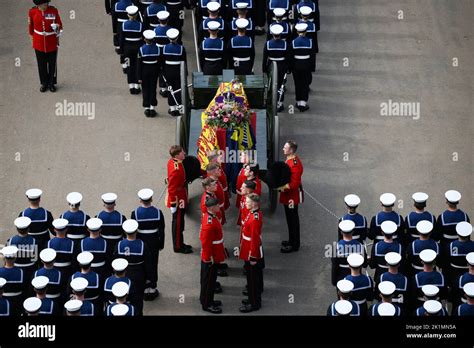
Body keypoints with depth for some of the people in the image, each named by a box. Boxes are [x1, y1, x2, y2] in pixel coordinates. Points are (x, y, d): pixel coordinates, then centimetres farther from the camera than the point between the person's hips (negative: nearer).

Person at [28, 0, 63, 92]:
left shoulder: (54, 10, -15)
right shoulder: (32, 11, -11)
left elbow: (59, 24, 1)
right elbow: (31, 26, 4)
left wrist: (58, 28, -16)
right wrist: (33, 39, 11)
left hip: (52, 43, -1)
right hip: (39, 44, 1)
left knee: (52, 64, 11)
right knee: (42, 65, 13)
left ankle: (52, 83, 28)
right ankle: (44, 84, 29)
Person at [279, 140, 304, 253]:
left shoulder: (295, 164, -26)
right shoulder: (289, 159, 5)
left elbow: (295, 184, -26)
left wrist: (282, 187, -21)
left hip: (292, 196, -10)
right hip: (288, 195, 10)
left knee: (293, 219, 1)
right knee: (290, 218, 20)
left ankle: (294, 245, 11)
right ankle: (292, 240, 33)